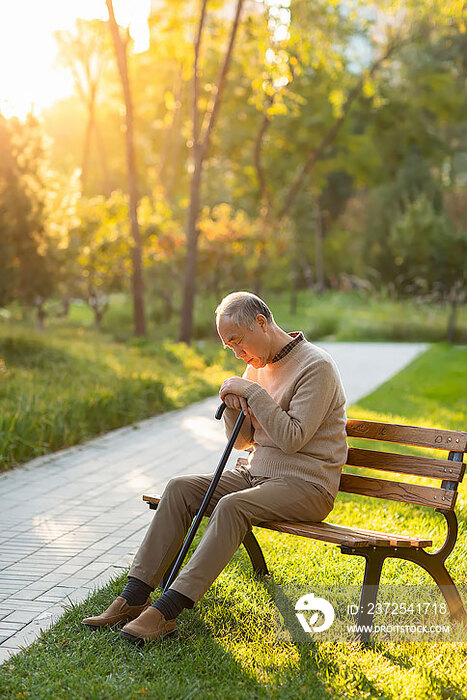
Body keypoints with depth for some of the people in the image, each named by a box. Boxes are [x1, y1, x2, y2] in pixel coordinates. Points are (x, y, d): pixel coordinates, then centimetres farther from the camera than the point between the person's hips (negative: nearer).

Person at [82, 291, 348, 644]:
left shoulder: (316, 366, -13)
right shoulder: (259, 365, 12)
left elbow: (292, 438, -22)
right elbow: (243, 441, 14)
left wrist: (253, 393, -20)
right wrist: (234, 407, -6)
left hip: (306, 485, -8)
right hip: (258, 474, 8)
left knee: (232, 506, -33)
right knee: (181, 488, -10)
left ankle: (167, 610, -33)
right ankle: (135, 597, -13)